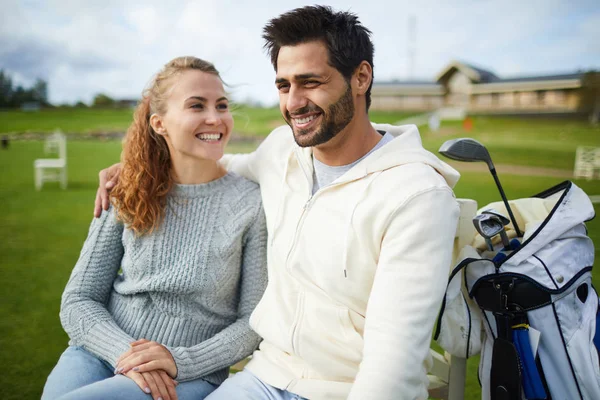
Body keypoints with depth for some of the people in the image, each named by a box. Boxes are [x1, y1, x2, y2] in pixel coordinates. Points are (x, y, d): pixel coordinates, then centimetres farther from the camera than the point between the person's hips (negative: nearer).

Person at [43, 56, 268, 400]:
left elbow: (255, 321, -5)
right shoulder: (128, 197, 1)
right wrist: (125, 353, -15)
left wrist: (182, 361, -17)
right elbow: (78, 300, 2)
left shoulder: (253, 204, -8)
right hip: (102, 352, 4)